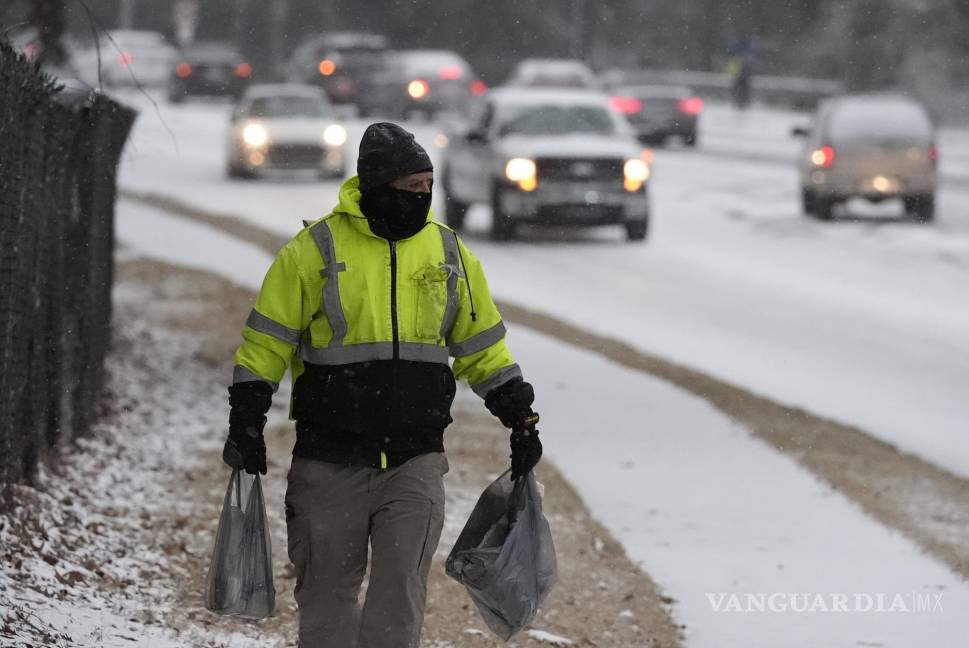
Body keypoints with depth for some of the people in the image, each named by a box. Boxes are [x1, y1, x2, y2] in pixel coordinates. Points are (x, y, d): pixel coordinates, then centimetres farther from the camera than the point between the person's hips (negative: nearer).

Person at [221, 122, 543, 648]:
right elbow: (266, 342, 1)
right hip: (330, 462, -2)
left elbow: (483, 345, 17)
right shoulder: (316, 249, -4)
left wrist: (519, 417, 12)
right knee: (327, 590, 7)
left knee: (401, 588, -9)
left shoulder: (448, 252, 7)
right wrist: (245, 426, -3)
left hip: (415, 461, 2)